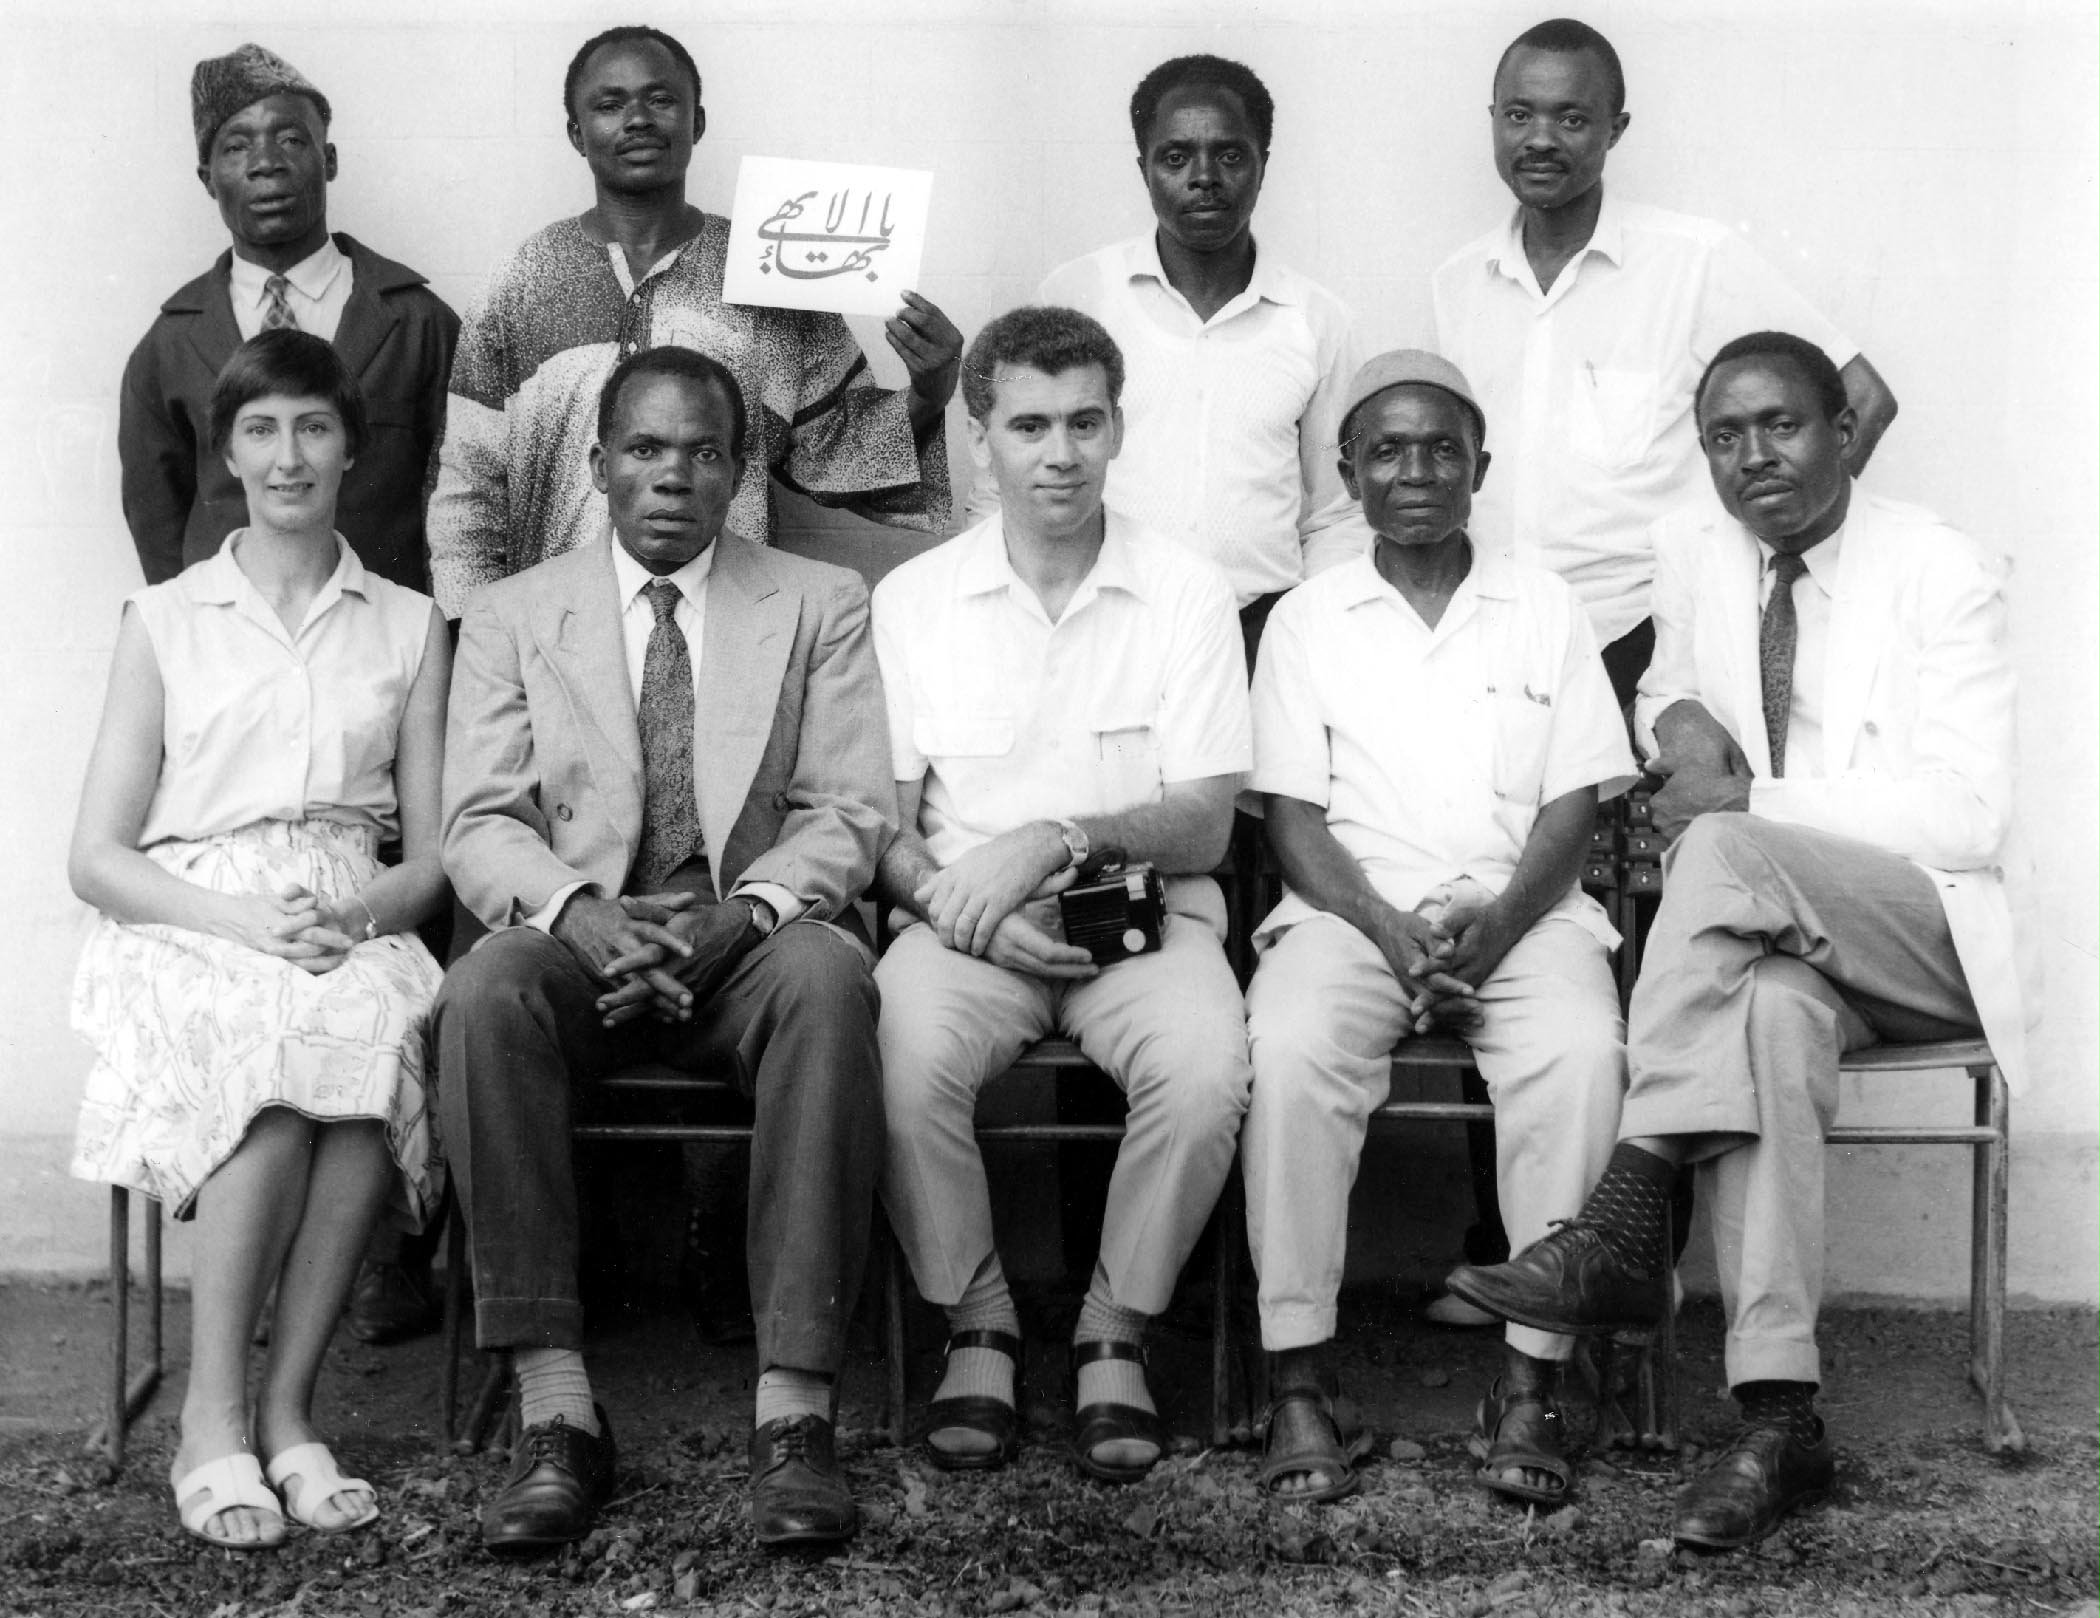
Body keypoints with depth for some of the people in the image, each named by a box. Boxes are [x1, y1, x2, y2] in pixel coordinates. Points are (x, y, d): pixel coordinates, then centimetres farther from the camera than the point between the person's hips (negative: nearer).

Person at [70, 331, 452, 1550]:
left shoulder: (411, 627, 16)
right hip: (191, 934, -1)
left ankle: (285, 1410, -26)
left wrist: (357, 915, -12)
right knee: (274, 1038, -36)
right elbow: (98, 857, 6)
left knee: (376, 1033, -35)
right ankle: (213, 1423, -27)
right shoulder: (165, 623, 13)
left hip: (357, 933, 1)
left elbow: (432, 855, 11)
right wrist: (243, 919, -12)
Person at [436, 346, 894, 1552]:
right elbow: (481, 822, 4)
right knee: (486, 989, -33)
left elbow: (850, 816, 2)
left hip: (757, 935, -1)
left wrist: (736, 915, -17)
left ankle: (795, 1410, -36)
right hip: (578, 939, 1)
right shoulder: (514, 616, 13)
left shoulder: (822, 605, 11)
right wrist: (575, 910, -18)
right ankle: (558, 1416, -31)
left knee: (828, 977, -36)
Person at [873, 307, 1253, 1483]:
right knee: (905, 1061, -32)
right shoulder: (913, 600, 7)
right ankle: (978, 1324, -8)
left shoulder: (1188, 593, 4)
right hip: (968, 922, 1)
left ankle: (1117, 1331, -8)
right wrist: (964, 907, -15)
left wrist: (1057, 838, -18)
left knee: (1208, 1069, -32)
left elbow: (1205, 826, -2)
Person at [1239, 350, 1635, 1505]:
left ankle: (1532, 1382, -27)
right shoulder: (1306, 620, 12)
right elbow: (1292, 814, 4)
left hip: (1520, 910, 0)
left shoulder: (1543, 610, 13)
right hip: (1352, 908, 0)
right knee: (1289, 1047, -32)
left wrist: (1498, 922, -13)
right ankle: (1298, 1380, -27)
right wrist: (1389, 929, -13)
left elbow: (1574, 803, 6)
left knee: (1581, 1053, -32)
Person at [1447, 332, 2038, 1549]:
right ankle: (1779, 1417, -40)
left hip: (1932, 933, -3)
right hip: (1772, 933, 4)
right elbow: (1664, 692, 31)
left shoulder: (1943, 573, -6)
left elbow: (1967, 813, -14)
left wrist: (1749, 797, -19)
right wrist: (1679, 712, 4)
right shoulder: (1692, 551, 10)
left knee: (1728, 854, -34)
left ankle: (1624, 1225, -32)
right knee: (1768, 1012, -35)